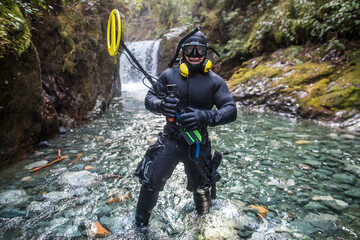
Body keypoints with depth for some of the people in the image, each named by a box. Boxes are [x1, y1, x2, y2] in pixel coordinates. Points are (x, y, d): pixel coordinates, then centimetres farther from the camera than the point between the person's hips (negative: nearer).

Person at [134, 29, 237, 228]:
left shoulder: (214, 81, -7)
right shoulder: (169, 75, -3)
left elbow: (231, 111, -15)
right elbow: (149, 98, -1)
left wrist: (205, 116, -34)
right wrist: (161, 105, -26)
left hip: (198, 143, 0)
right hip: (170, 139, 0)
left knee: (201, 189, 18)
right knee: (150, 183, 2)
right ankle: (140, 225, 31)